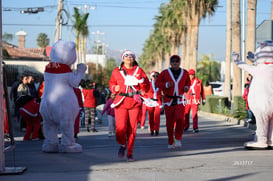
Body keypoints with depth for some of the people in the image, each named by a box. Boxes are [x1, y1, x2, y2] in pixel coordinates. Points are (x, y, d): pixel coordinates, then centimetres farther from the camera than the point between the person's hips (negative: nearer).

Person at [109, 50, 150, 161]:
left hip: (135, 103, 0)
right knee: (121, 128, -14)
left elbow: (146, 88, 5)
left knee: (132, 129, -1)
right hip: (121, 102, 0)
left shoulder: (139, 71, 8)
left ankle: (130, 153, 12)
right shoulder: (116, 71, 10)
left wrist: (140, 79, -12)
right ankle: (122, 144, 17)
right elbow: (111, 83, 23)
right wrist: (114, 88, 2)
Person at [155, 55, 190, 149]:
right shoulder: (165, 73, -3)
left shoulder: (185, 73, 4)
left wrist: (186, 87, -1)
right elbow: (157, 83, 0)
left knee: (180, 118, -21)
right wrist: (166, 85, -17)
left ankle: (178, 139, -2)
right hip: (168, 101, 0)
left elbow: (188, 82, 21)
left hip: (180, 101, 0)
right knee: (169, 122, 2)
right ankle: (171, 142, 20)